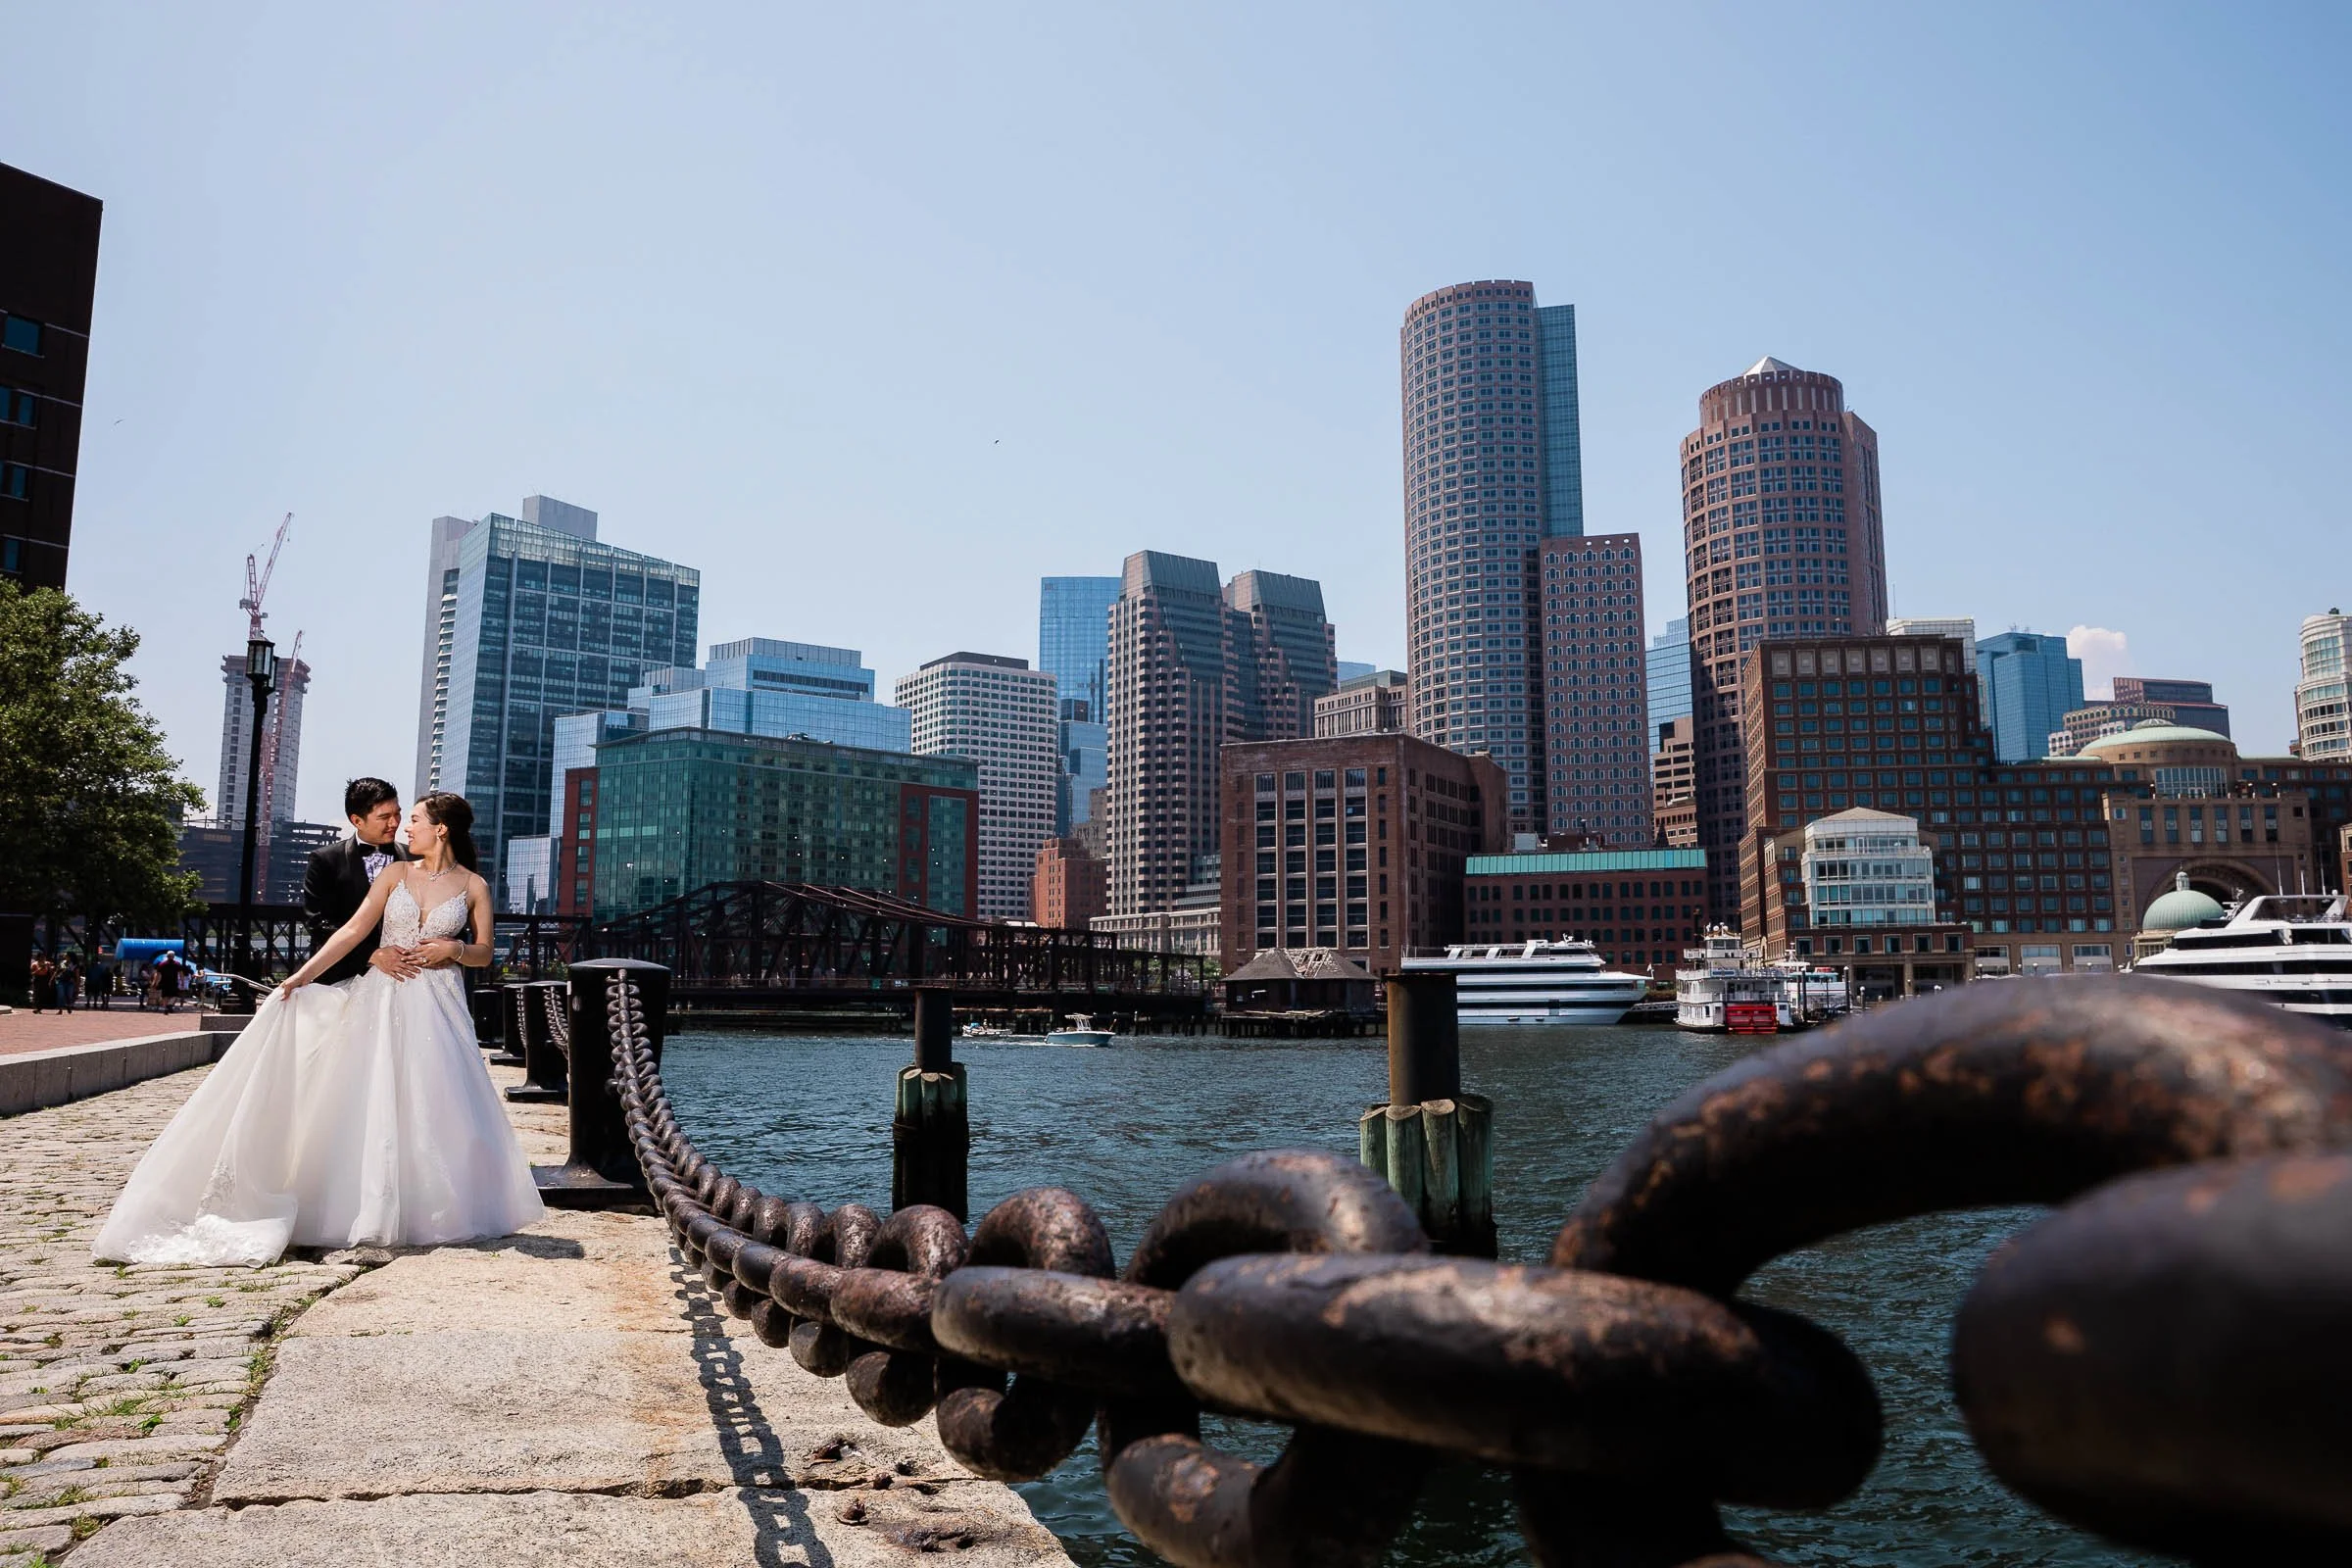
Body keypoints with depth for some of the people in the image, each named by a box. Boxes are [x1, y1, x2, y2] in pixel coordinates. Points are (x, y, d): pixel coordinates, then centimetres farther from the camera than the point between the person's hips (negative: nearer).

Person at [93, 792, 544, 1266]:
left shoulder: (473, 887, 3)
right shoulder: (395, 872, 7)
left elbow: (483, 954, 7)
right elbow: (354, 930, 2)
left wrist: (453, 948, -13)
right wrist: (301, 975, -6)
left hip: (437, 1008, -1)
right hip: (383, 1000, 2)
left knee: (435, 1110, -3)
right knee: (374, 1107, 0)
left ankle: (432, 1215, 8)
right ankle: (376, 1216, 7)